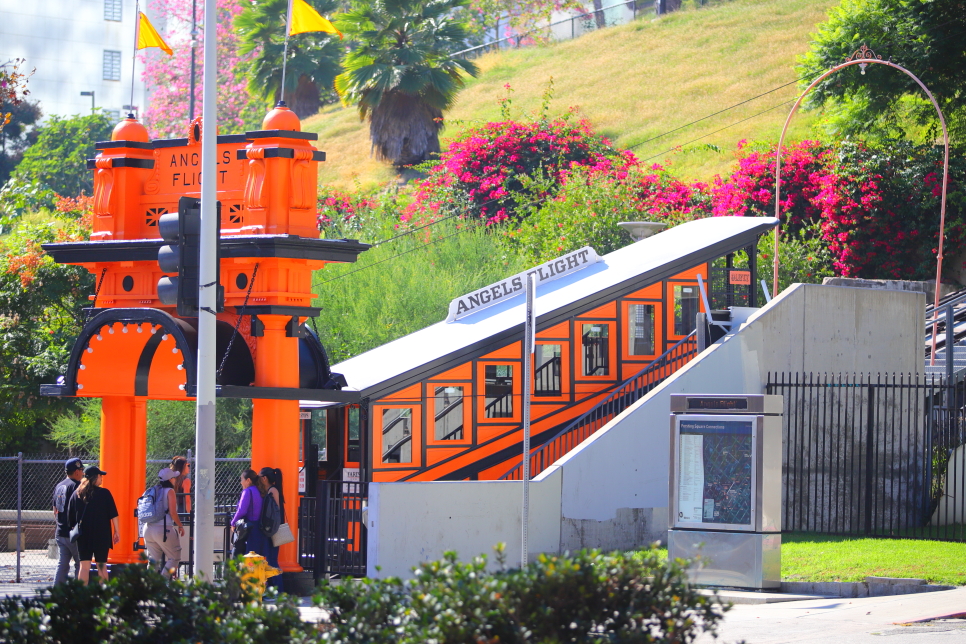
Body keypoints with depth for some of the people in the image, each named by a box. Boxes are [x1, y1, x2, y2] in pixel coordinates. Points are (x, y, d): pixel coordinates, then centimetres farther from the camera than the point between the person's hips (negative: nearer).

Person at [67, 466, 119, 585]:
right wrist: (117, 531, 2)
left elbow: (70, 516, 7)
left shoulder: (77, 494, 3)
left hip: (83, 536, 2)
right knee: (102, 566, 5)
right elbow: (113, 515, -6)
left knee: (84, 566, 3)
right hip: (102, 535, -2)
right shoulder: (104, 493, -6)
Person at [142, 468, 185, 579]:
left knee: (153, 559, 14)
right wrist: (180, 526, 3)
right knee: (175, 557, 3)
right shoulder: (169, 491, -5)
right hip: (163, 528, -7)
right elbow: (173, 512, -10)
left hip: (148, 528, 7)